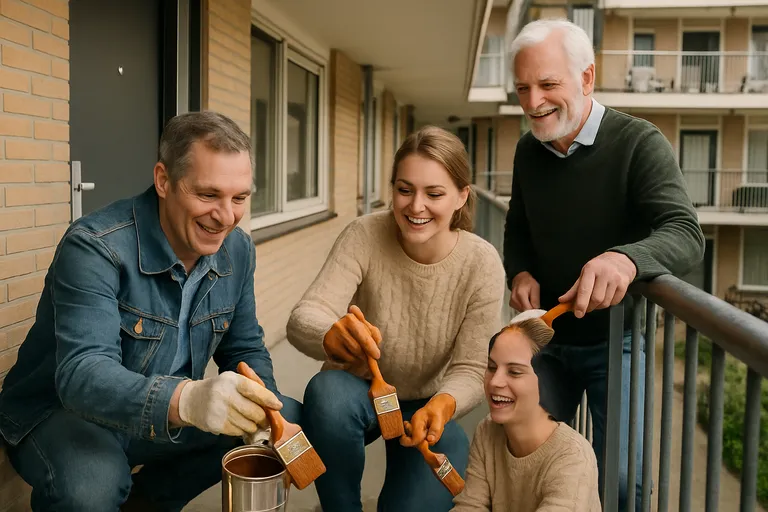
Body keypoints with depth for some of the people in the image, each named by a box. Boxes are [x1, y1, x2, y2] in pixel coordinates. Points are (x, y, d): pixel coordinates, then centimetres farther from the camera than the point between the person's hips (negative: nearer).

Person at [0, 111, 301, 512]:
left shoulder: (238, 249, -6)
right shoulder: (95, 247, -26)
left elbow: (245, 349, 3)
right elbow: (81, 374, -36)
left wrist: (261, 407, -20)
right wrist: (185, 400, -56)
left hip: (168, 416, 7)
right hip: (63, 413, -6)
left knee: (290, 418, -4)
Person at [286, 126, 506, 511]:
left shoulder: (482, 265, -16)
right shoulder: (365, 235, -18)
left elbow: (471, 369, -14)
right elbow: (303, 319, -28)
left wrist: (443, 404, -37)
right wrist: (332, 335, -52)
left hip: (427, 408, 0)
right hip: (359, 394, 0)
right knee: (327, 390, -34)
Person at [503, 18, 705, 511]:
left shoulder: (639, 143, -18)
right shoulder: (529, 150, -1)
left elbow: (686, 235, -29)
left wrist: (626, 258, -52)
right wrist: (520, 272, -9)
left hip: (615, 341, -4)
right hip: (547, 338, 5)